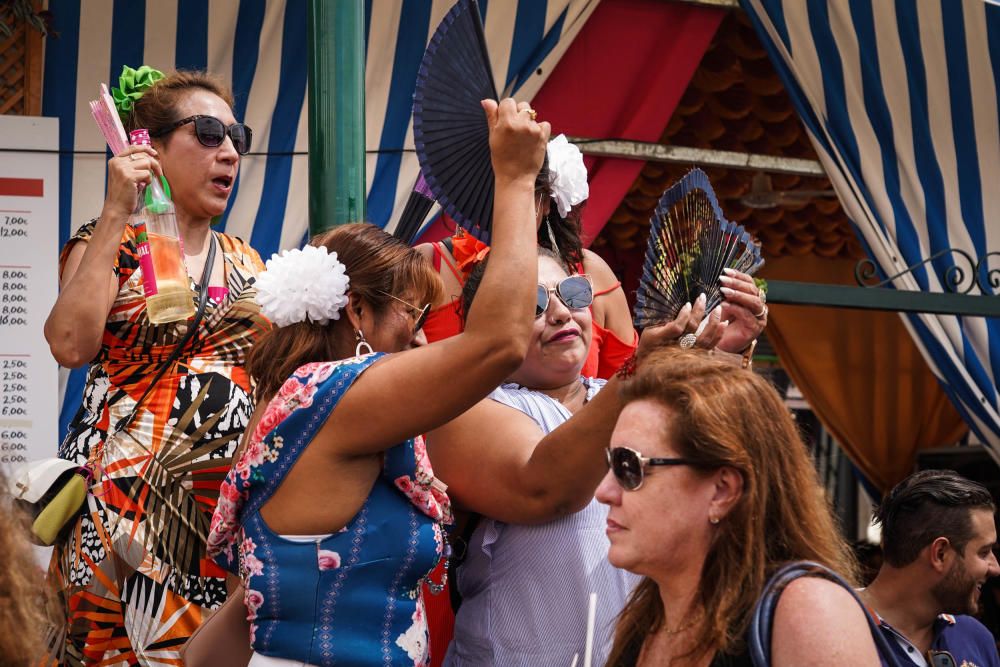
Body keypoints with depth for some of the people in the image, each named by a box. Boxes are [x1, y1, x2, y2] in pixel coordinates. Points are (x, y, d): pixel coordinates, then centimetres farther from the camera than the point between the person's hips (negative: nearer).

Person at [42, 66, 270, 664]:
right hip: (128, 494, -4)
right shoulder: (107, 244, 2)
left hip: (231, 492, 4)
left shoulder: (245, 262, 15)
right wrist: (116, 214, -14)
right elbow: (71, 344, -18)